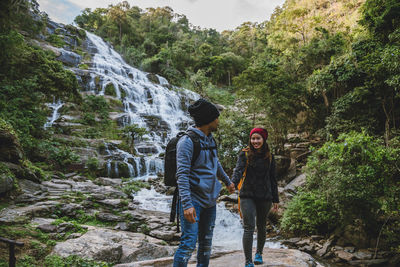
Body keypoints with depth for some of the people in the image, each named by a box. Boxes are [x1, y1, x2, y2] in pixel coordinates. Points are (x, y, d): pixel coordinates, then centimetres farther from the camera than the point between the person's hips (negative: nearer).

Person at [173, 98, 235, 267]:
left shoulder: (210, 139, 11)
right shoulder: (187, 141, -15)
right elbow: (182, 175, -22)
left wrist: (227, 181, 40)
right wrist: (187, 204, -30)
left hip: (210, 201, 8)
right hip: (193, 200, -8)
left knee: (206, 243, 14)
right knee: (189, 243, -11)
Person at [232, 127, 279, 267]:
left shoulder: (269, 157, 7)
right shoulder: (244, 154, -1)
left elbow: (272, 179, 12)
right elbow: (238, 170, -17)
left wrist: (275, 199, 12)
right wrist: (233, 183, -37)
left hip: (264, 197, 3)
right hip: (247, 196, -2)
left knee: (261, 227, 15)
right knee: (249, 228, -10)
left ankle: (259, 253, 38)